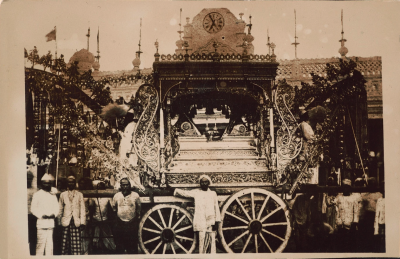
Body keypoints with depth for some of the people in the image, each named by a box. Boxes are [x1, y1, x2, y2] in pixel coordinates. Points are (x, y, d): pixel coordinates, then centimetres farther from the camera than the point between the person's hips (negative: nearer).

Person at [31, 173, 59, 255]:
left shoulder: (53, 195, 15)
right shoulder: (37, 194, 2)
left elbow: (56, 207, 16)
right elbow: (33, 208, -1)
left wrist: (54, 214, -3)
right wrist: (41, 215, -12)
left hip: (51, 222, 4)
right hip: (41, 222, -4)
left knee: (50, 243, 4)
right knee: (41, 243, -8)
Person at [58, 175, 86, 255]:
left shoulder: (79, 195, 11)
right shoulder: (63, 195, 12)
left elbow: (82, 209, 7)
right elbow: (60, 209, 12)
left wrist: (82, 222, 0)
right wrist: (59, 222, 7)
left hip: (76, 222, 0)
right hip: (66, 222, 0)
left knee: (76, 242, -6)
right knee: (65, 242, -4)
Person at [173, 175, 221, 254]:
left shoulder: (213, 193, 11)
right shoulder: (196, 192, 10)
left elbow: (216, 208, 8)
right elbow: (184, 193, 21)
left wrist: (217, 221, 2)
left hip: (211, 221, 0)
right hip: (200, 221, 0)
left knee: (212, 240, -3)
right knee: (202, 241, -4)